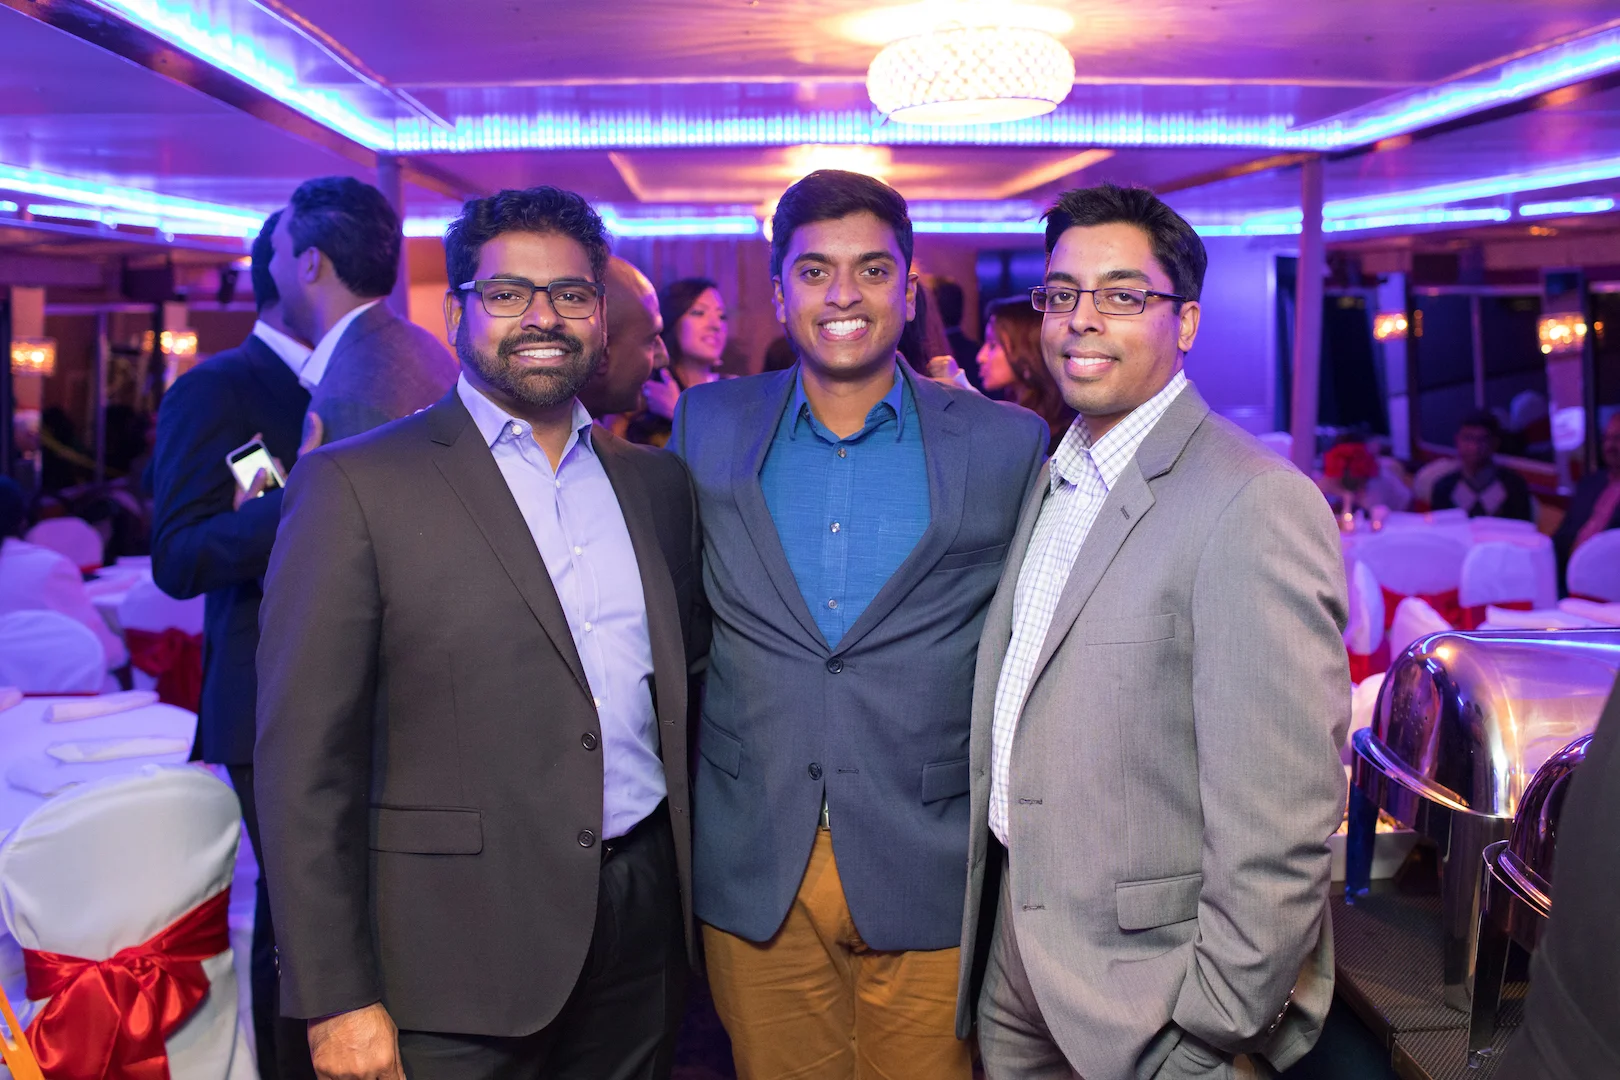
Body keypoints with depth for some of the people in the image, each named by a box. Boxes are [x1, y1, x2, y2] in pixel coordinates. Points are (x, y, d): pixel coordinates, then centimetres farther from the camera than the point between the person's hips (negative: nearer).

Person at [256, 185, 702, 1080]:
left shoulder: (655, 480, 8)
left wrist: (686, 888, 7)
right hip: (458, 958, -4)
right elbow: (306, 761, -10)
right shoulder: (355, 485, -7)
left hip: (643, 931, 4)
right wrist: (337, 999, -12)